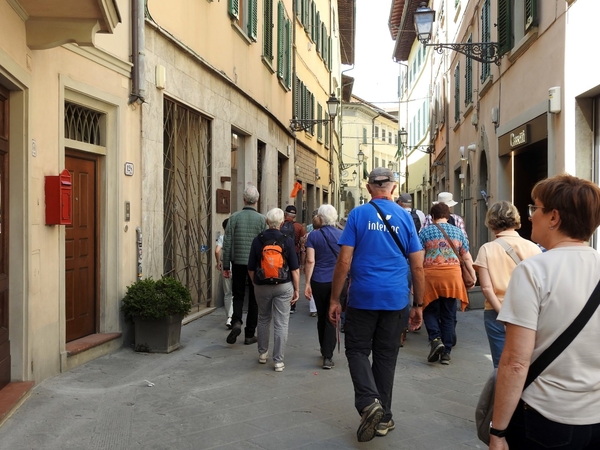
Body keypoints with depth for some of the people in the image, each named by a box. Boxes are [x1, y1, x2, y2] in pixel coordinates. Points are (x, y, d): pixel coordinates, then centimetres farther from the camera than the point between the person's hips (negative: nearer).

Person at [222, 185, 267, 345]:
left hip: (238, 262, 1)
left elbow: (227, 243, -2)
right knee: (253, 299, 9)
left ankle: (236, 322, -10)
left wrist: (226, 266, 4)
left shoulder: (234, 217, -3)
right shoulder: (261, 219, -5)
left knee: (238, 296, 15)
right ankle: (249, 335, 14)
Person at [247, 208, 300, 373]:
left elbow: (251, 268, 2)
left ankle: (262, 353, 32)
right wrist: (297, 289, 1)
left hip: (262, 285, 2)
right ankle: (278, 361, 5)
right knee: (281, 323, 3)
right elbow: (294, 268, -8)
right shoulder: (287, 240, -8)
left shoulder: (258, 240, -3)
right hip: (283, 286, -2)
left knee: (264, 320, 21)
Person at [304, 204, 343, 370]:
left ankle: (324, 351, 29)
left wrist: (307, 283, -6)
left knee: (321, 317, 16)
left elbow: (310, 261, -10)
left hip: (319, 282, 0)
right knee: (331, 318, 3)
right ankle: (328, 356, -3)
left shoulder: (313, 235, -4)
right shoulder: (342, 235, 0)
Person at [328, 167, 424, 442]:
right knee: (386, 356, 12)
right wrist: (418, 305, 12)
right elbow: (418, 267, 4)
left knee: (357, 350, 9)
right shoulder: (405, 217, 4)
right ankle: (383, 417, 19)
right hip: (395, 298, 3)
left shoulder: (358, 214, -3)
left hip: (363, 296, -3)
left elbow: (344, 261, -7)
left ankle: (368, 401, -12)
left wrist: (334, 299, 0)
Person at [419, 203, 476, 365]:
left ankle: (435, 339, -9)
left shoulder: (425, 232, 1)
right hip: (453, 275, 2)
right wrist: (473, 276, 14)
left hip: (431, 275, -2)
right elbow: (467, 257, 8)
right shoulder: (457, 232, 9)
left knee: (430, 311, 13)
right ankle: (446, 352, 11)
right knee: (448, 315, 10)